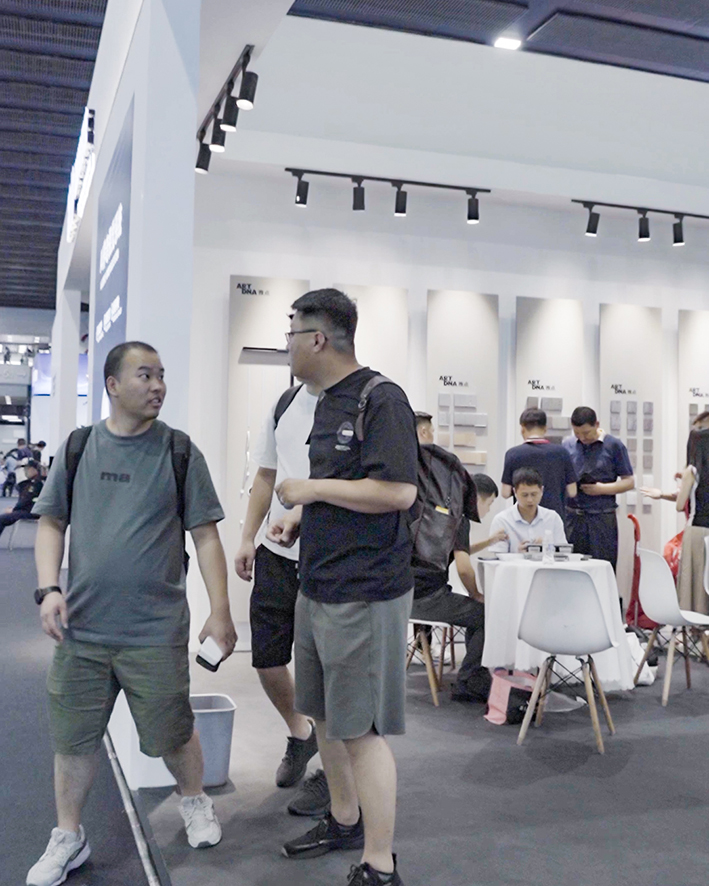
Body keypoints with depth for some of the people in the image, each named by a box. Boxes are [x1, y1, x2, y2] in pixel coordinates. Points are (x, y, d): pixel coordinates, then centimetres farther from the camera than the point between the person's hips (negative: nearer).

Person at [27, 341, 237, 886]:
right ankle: (68, 839, 33)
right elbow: (51, 522, 9)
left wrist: (220, 611, -7)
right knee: (73, 739, 12)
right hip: (81, 629, 2)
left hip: (156, 632, -2)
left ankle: (195, 802, 39)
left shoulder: (179, 451, -3)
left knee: (172, 735, 9)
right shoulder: (78, 447, 3)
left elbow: (205, 535, -3)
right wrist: (49, 589, -4)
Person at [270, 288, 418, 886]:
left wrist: (312, 488, -17)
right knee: (325, 717, 20)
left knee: (361, 731, -2)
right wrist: (299, 515, 8)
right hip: (318, 587, 10)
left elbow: (398, 490, -24)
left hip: (364, 595, -10)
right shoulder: (328, 402, 14)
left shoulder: (381, 400, -15)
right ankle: (345, 822, 40)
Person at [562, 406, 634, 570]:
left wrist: (602, 489, -12)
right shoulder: (567, 445, 10)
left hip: (602, 517, -2)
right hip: (572, 517, 3)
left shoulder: (614, 445, 2)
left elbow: (629, 481, 3)